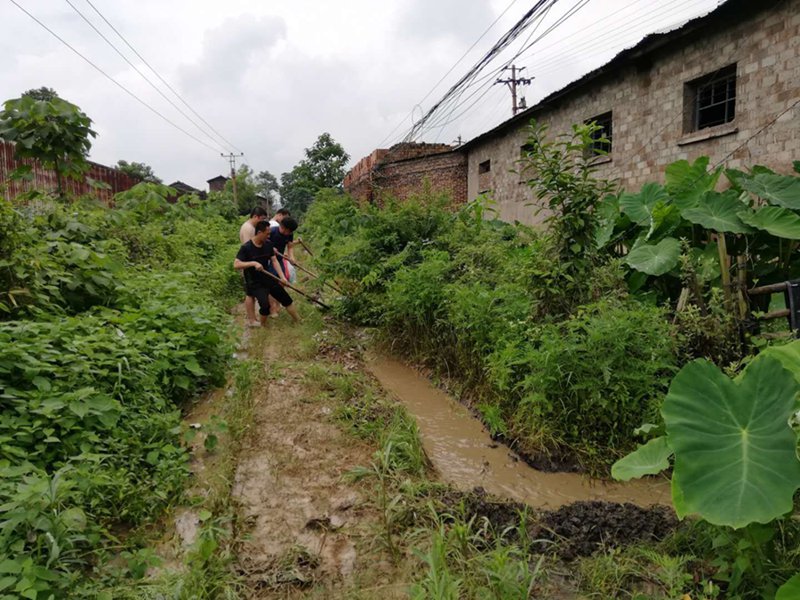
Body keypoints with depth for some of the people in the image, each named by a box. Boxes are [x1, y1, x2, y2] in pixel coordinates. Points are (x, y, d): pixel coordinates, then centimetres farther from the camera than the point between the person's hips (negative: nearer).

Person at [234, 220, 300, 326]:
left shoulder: (268, 244, -3)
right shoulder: (246, 248, -19)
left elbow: (274, 261, -1)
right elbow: (236, 265, -25)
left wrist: (282, 277, -13)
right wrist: (254, 263, -35)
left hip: (268, 278, 6)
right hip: (255, 283, -6)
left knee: (286, 299, 9)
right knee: (265, 305, -22)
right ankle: (263, 326, 7)